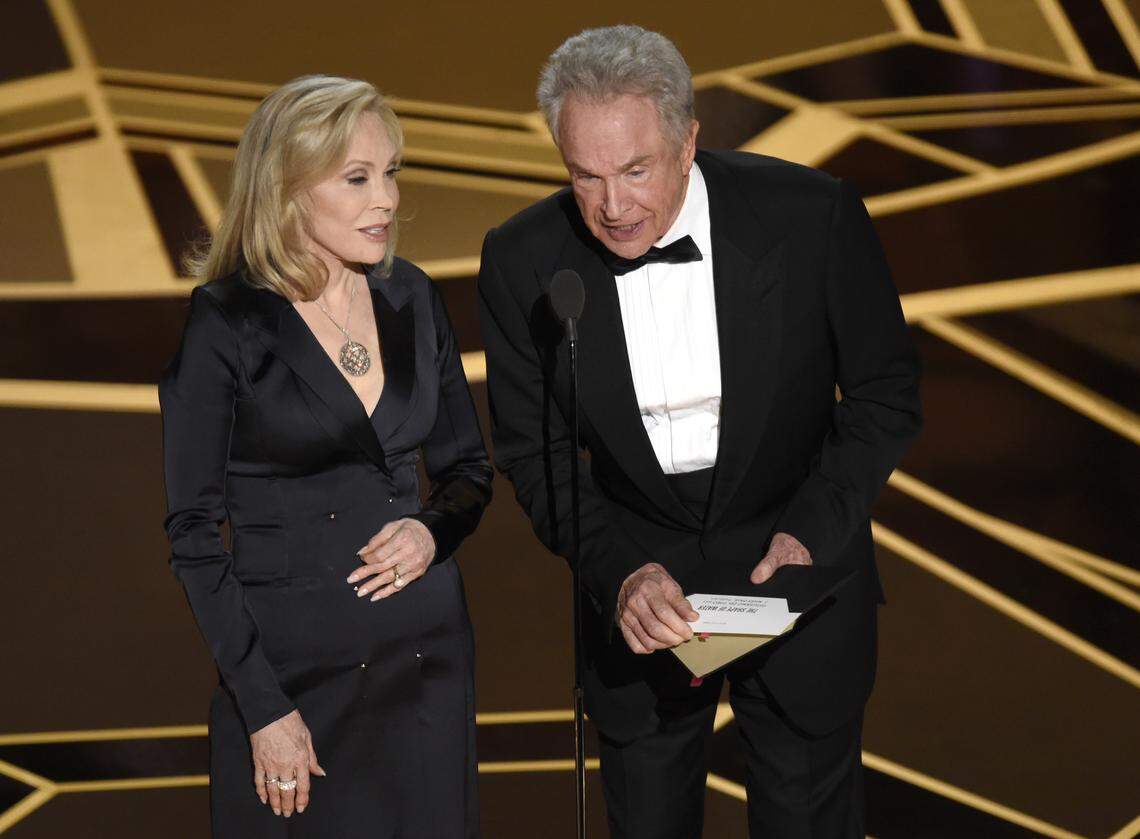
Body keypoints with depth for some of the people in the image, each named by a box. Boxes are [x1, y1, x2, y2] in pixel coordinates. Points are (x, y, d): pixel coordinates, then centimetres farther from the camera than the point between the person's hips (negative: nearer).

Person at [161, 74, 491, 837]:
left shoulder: (411, 299, 4)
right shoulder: (224, 326, -10)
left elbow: (467, 467, 14)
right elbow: (194, 532, -8)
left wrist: (433, 531, -9)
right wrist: (264, 709, -12)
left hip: (428, 650, 4)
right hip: (295, 660, -4)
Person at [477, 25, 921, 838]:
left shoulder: (812, 215, -18)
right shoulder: (523, 261, -14)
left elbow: (885, 395, -7)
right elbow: (534, 451, -6)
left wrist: (814, 532, -19)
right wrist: (618, 572, -22)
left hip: (797, 562, -1)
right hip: (635, 575, 1)